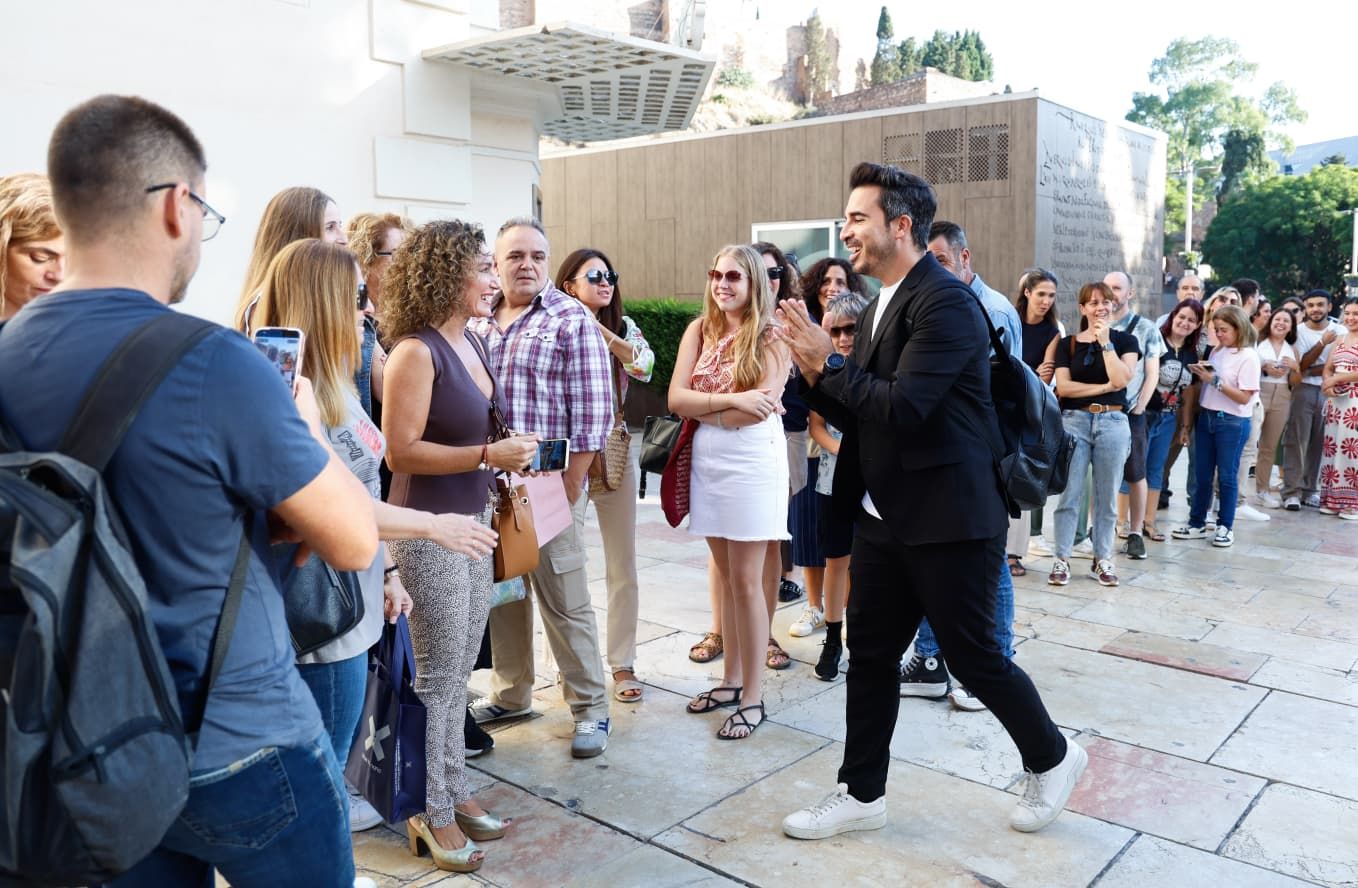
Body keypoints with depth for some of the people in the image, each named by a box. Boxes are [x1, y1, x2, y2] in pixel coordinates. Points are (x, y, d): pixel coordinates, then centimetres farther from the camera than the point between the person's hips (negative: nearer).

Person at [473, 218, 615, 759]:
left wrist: (570, 488, -12)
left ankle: (590, 708, 15)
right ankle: (511, 694, 31)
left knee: (566, 602, 1)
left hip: (548, 486, -5)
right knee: (502, 593, 15)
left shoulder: (573, 320, -5)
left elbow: (591, 412, -9)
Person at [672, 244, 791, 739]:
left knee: (747, 581, 0)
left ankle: (753, 697, 11)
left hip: (752, 464, -5)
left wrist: (701, 409, -7)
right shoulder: (700, 330, 7)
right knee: (727, 577, 14)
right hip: (706, 463, 5)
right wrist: (732, 400, -15)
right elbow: (676, 398, -3)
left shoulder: (772, 336, -6)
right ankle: (731, 679, 26)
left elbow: (758, 410, -16)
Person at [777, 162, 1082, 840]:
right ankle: (861, 795, 27)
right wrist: (813, 372, -3)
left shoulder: (945, 302, -17)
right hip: (884, 518, 9)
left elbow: (902, 407, -27)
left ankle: (1052, 758, 33)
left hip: (949, 520, -8)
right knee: (870, 656, 13)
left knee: (973, 657, 6)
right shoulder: (881, 307, 12)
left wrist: (827, 363, -15)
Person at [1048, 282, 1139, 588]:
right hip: (1074, 421, 0)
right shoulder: (1068, 344, 8)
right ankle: (1061, 559, 2)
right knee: (1069, 494, -4)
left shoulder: (1125, 340, 8)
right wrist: (1104, 387, -7)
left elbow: (1121, 379, -9)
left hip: (1112, 422, 0)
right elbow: (1062, 387, -3)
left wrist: (1105, 341, -10)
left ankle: (1102, 559, 15)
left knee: (1106, 496, 6)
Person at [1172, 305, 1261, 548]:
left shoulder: (1248, 357, -10)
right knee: (1203, 475, 10)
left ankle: (1225, 527, 15)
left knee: (1227, 476, 4)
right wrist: (1201, 373, -2)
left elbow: (1244, 397, -16)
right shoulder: (1216, 351, 9)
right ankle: (1197, 523, 19)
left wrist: (1215, 381, -19)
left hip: (1232, 423, -6)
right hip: (1206, 417, 6)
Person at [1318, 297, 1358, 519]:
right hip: (1336, 400, 7)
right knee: (1332, 447, 6)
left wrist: (1337, 378, -14)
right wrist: (1327, 384, -6)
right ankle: (1333, 500, 11)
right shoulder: (1339, 340, 17)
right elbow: (1327, 369, 13)